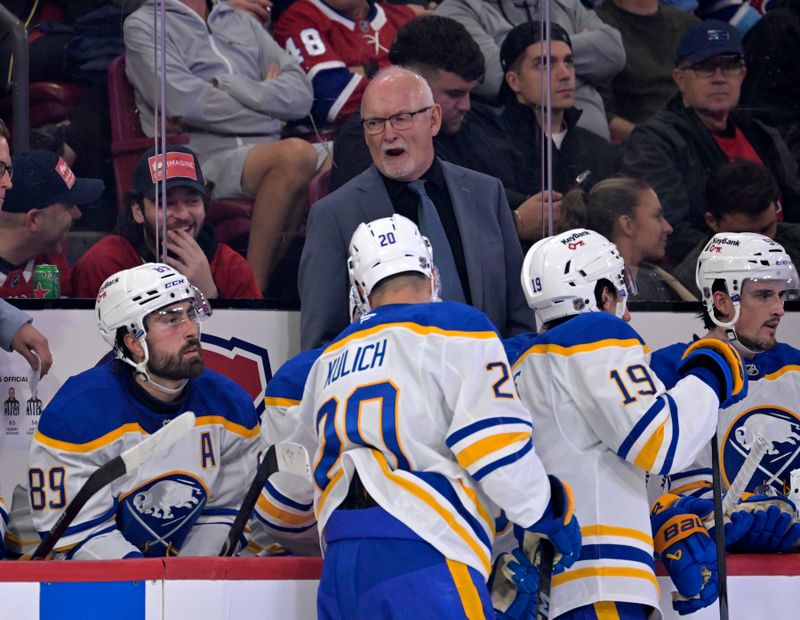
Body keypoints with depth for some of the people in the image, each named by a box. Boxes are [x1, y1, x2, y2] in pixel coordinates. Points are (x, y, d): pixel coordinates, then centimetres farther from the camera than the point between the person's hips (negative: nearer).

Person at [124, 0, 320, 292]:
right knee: (295, 155, -34)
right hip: (206, 158, -6)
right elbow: (185, 101, -7)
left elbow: (301, 92, 13)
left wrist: (226, 87, -2)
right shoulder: (143, 25, 10)